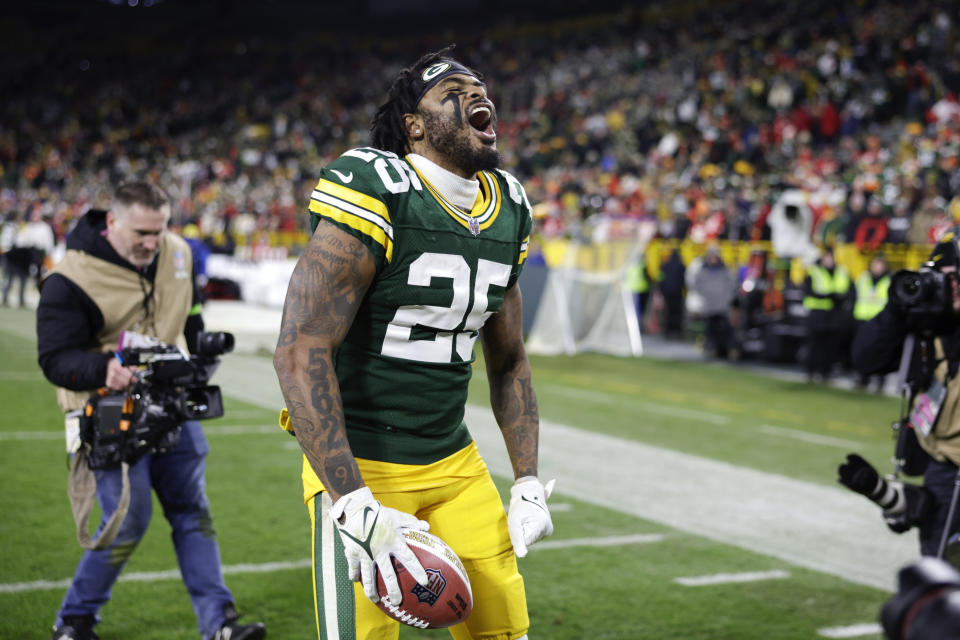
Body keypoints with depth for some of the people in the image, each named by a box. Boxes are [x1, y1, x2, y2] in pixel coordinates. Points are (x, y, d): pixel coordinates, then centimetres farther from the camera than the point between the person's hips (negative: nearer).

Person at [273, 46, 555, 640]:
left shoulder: (509, 212, 7)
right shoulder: (377, 196, -17)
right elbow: (301, 352, -23)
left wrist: (529, 482, 8)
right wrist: (353, 504, -27)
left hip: (455, 461, 7)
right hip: (357, 463, -7)